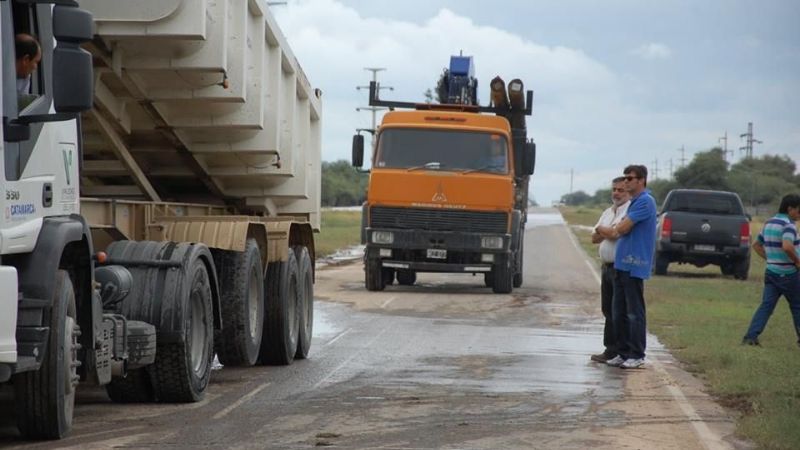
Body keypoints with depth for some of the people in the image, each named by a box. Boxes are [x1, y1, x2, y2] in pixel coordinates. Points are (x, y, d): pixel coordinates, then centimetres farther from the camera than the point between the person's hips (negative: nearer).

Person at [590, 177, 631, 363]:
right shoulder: (608, 213, 19)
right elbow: (594, 238, 13)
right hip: (607, 266, 9)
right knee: (608, 310, 11)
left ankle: (617, 351, -3)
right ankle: (610, 349, 17)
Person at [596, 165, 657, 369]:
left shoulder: (645, 201, -12)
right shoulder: (634, 202, 18)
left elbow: (622, 229, -14)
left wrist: (604, 230, 3)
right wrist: (611, 232, 1)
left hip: (635, 265, -10)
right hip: (622, 263, 10)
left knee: (634, 312, -4)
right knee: (619, 311, 11)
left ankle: (637, 355, 1)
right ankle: (623, 352, 17)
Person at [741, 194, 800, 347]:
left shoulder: (769, 223, 10)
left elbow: (757, 245, 21)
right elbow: (787, 247, -34)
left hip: (771, 271, 7)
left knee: (766, 305, 1)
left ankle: (750, 336, -11)